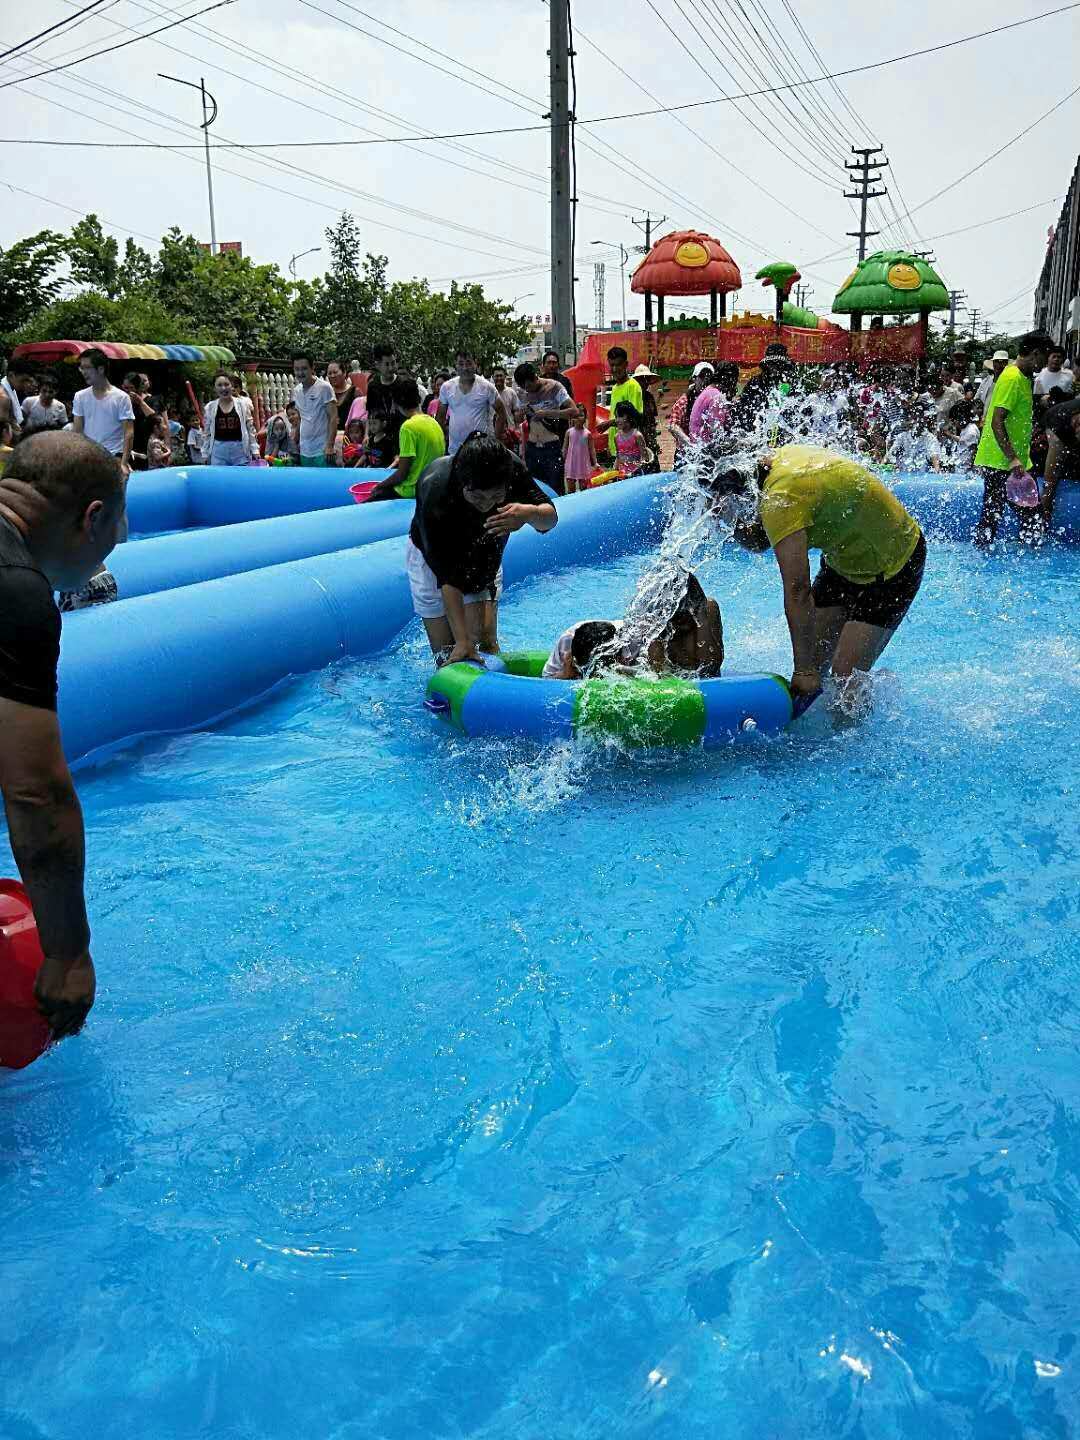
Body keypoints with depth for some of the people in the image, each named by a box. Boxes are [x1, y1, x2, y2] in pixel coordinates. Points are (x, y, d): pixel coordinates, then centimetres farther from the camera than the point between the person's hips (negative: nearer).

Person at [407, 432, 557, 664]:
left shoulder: (511, 469, -29)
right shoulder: (435, 490, -39)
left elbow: (550, 519, -18)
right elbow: (447, 577, -36)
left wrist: (530, 513, -44)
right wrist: (462, 641, -39)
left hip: (484, 558, 3)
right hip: (433, 558, -3)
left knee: (486, 642, -7)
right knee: (447, 654, -3)